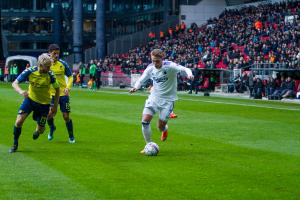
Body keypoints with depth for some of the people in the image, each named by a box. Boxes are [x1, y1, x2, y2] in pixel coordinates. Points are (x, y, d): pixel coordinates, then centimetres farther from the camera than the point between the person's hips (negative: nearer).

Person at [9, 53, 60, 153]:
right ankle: (15, 144, 8)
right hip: (30, 99, 0)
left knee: (40, 130, 2)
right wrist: (21, 91, -39)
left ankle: (38, 130, 43)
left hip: (44, 103, 0)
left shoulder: (50, 75, -21)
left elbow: (57, 89, -5)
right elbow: (14, 83, -17)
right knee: (19, 121, -16)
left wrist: (55, 105, -6)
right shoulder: (29, 71, -20)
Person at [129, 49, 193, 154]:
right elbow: (141, 80, 4)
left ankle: (165, 130, 38)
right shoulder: (150, 68, -5)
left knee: (161, 126, -2)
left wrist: (189, 73, -49)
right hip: (154, 97, 4)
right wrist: (135, 87, -17)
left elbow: (184, 69, -26)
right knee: (145, 120, -13)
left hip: (168, 99, -4)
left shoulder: (170, 66, -18)